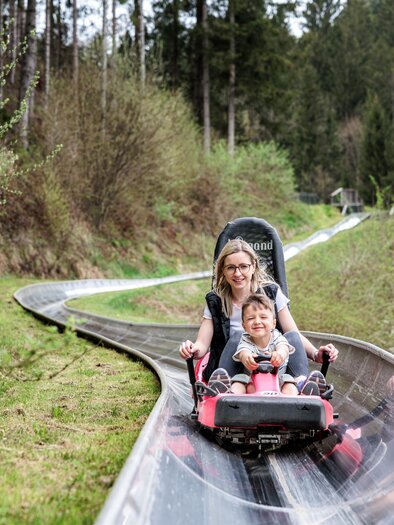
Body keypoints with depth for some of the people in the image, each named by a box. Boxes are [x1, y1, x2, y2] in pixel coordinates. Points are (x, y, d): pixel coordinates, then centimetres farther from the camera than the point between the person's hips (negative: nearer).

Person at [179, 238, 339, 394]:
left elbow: (294, 335, 0)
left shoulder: (271, 293, 4)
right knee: (237, 338, -28)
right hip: (232, 370, 0)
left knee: (292, 337, -26)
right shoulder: (215, 302, 4)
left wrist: (315, 354, -20)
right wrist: (192, 350, -26)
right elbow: (202, 344, -2)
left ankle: (302, 387, -47)